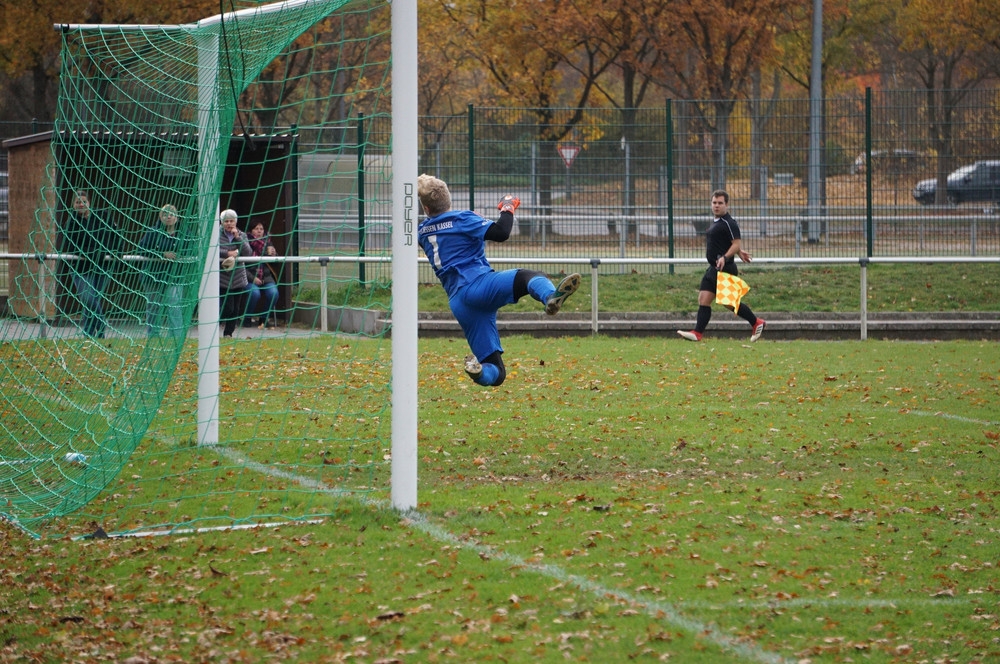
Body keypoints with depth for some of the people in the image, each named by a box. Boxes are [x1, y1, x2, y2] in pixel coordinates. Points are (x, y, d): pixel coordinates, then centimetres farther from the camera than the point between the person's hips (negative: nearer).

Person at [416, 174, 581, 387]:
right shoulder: (462, 219, 3)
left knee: (495, 372, 8)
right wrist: (508, 209, 9)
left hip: (457, 303, 5)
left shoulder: (422, 232, 19)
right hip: (478, 285, -5)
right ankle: (550, 297, -60)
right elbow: (501, 233, -9)